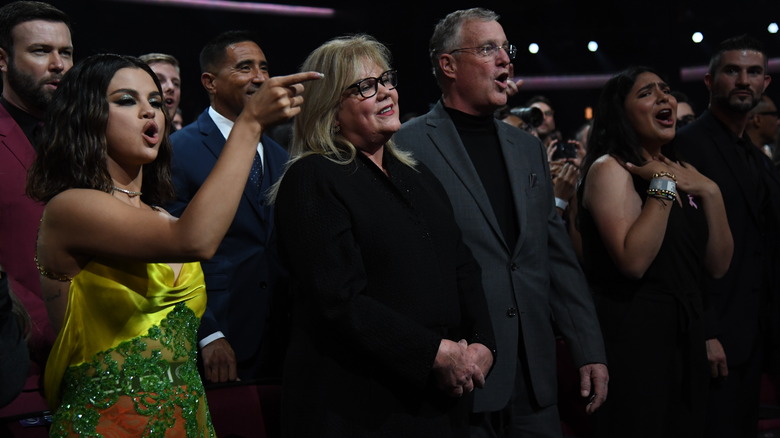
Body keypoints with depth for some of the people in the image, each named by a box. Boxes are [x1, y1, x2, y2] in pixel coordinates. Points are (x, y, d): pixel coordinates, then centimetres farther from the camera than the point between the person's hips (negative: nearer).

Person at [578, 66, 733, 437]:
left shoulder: (683, 171, 11)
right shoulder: (609, 168, -10)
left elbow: (718, 265, 6)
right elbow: (634, 261, -24)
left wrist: (710, 193, -4)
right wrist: (662, 185, -19)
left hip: (685, 333, 7)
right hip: (632, 335, -7)